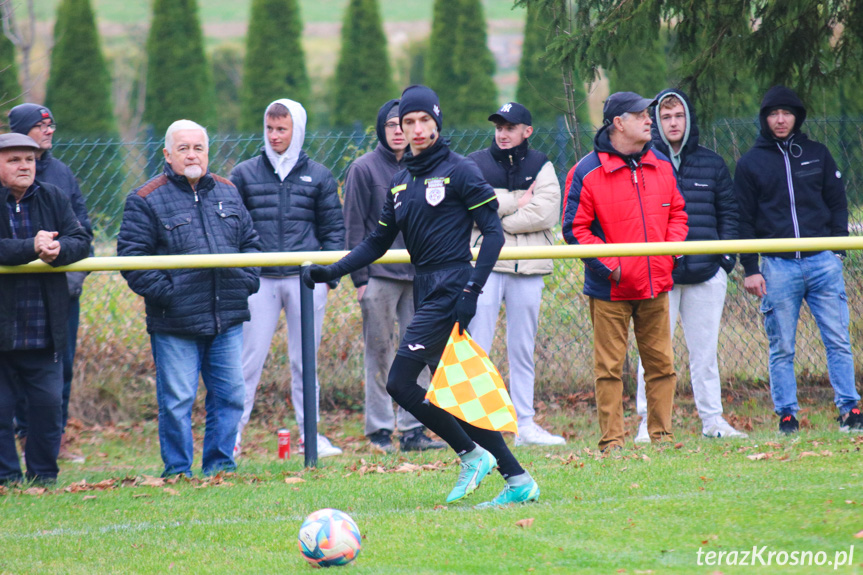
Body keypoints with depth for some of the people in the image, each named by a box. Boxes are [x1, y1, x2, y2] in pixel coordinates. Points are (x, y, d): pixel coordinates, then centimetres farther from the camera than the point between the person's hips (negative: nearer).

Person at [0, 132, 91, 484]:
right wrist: (32, 247, -27)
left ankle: (44, 476, 15)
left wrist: (58, 248, -20)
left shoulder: (53, 199, 9)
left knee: (49, 404, 5)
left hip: (45, 330, 3)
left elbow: (81, 239, 1)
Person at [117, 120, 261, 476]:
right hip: (175, 325, -4)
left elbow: (250, 242, 21)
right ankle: (177, 473, 6)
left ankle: (220, 466, 18)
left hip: (228, 319, 5)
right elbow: (131, 257, -6)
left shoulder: (228, 193, 13)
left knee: (229, 395, 6)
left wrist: (246, 280, 5)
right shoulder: (146, 201, -3)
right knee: (177, 401, -3)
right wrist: (163, 292, -13)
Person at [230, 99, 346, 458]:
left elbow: (333, 228, 12)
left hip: (306, 280, 0)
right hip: (259, 280, 0)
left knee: (305, 361, 6)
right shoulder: (244, 175, 7)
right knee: (249, 360, -3)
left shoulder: (318, 177, 7)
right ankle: (232, 433, 1)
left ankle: (309, 434, 14)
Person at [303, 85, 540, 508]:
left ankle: (471, 454, -3)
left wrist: (472, 289, -19)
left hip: (451, 290, -8)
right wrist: (332, 271, 11)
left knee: (400, 382, -13)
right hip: (426, 292, 8)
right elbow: (378, 243, 24)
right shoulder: (401, 183, 18)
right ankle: (518, 480, 7)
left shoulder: (459, 172, -4)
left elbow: (493, 232, -9)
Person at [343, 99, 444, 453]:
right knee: (379, 353, -1)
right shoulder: (364, 169, -1)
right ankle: (379, 429, 5)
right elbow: (354, 226, -2)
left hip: (419, 276, 4)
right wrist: (360, 277, -8)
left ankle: (413, 428, 7)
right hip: (380, 275, -4)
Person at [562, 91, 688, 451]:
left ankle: (662, 436, 14)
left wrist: (670, 251, 1)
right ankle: (612, 441, 2)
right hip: (610, 289, -5)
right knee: (609, 367, -2)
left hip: (655, 286, 5)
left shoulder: (661, 166, 10)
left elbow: (677, 214, 18)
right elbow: (575, 228, -7)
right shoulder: (587, 172, -7)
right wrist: (609, 266, -13)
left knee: (661, 364, 6)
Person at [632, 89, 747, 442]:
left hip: (707, 272, 3)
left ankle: (712, 419, 14)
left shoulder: (711, 164, 12)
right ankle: (649, 422, 1)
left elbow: (728, 212, 16)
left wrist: (727, 257, 4)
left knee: (705, 350, 8)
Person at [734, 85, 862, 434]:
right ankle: (786, 415, 7)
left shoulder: (817, 155, 12)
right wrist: (750, 269, -1)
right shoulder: (750, 163, 7)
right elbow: (744, 220, 6)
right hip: (777, 265, -1)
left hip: (823, 261, 1)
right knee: (782, 348, 1)